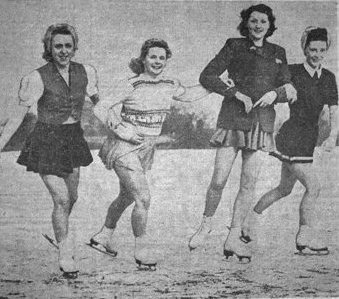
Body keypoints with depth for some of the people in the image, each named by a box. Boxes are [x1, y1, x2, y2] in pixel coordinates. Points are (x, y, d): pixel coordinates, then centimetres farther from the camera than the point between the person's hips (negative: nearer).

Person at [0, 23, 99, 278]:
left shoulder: (84, 72, -2)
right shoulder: (38, 78, -15)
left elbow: (99, 103, 13)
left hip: (73, 140, 5)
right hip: (46, 143, -5)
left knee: (72, 197, 17)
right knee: (61, 199, -11)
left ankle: (60, 235, 47)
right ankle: (66, 255, 7)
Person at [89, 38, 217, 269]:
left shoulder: (170, 85, 2)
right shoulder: (131, 86, -15)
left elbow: (188, 95, 23)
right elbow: (101, 109, -13)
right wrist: (126, 133, -18)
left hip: (145, 150, 7)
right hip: (124, 148, -7)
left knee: (127, 196, 20)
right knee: (143, 198, -15)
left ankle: (105, 236, 42)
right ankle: (143, 248, 3)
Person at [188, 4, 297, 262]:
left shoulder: (278, 53, 15)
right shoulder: (234, 46, 4)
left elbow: (290, 90, 14)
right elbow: (207, 77, -3)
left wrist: (275, 93, -8)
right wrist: (237, 93, -12)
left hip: (262, 122, 3)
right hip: (233, 119, -3)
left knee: (249, 182, 0)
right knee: (219, 180, -7)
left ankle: (234, 239, 10)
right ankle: (206, 225, 20)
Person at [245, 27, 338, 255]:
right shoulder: (291, 72, -9)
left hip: (308, 140, 7)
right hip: (290, 137, -7)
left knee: (285, 189, 18)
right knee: (313, 187, -13)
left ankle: (251, 217, 36)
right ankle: (307, 238, 1)